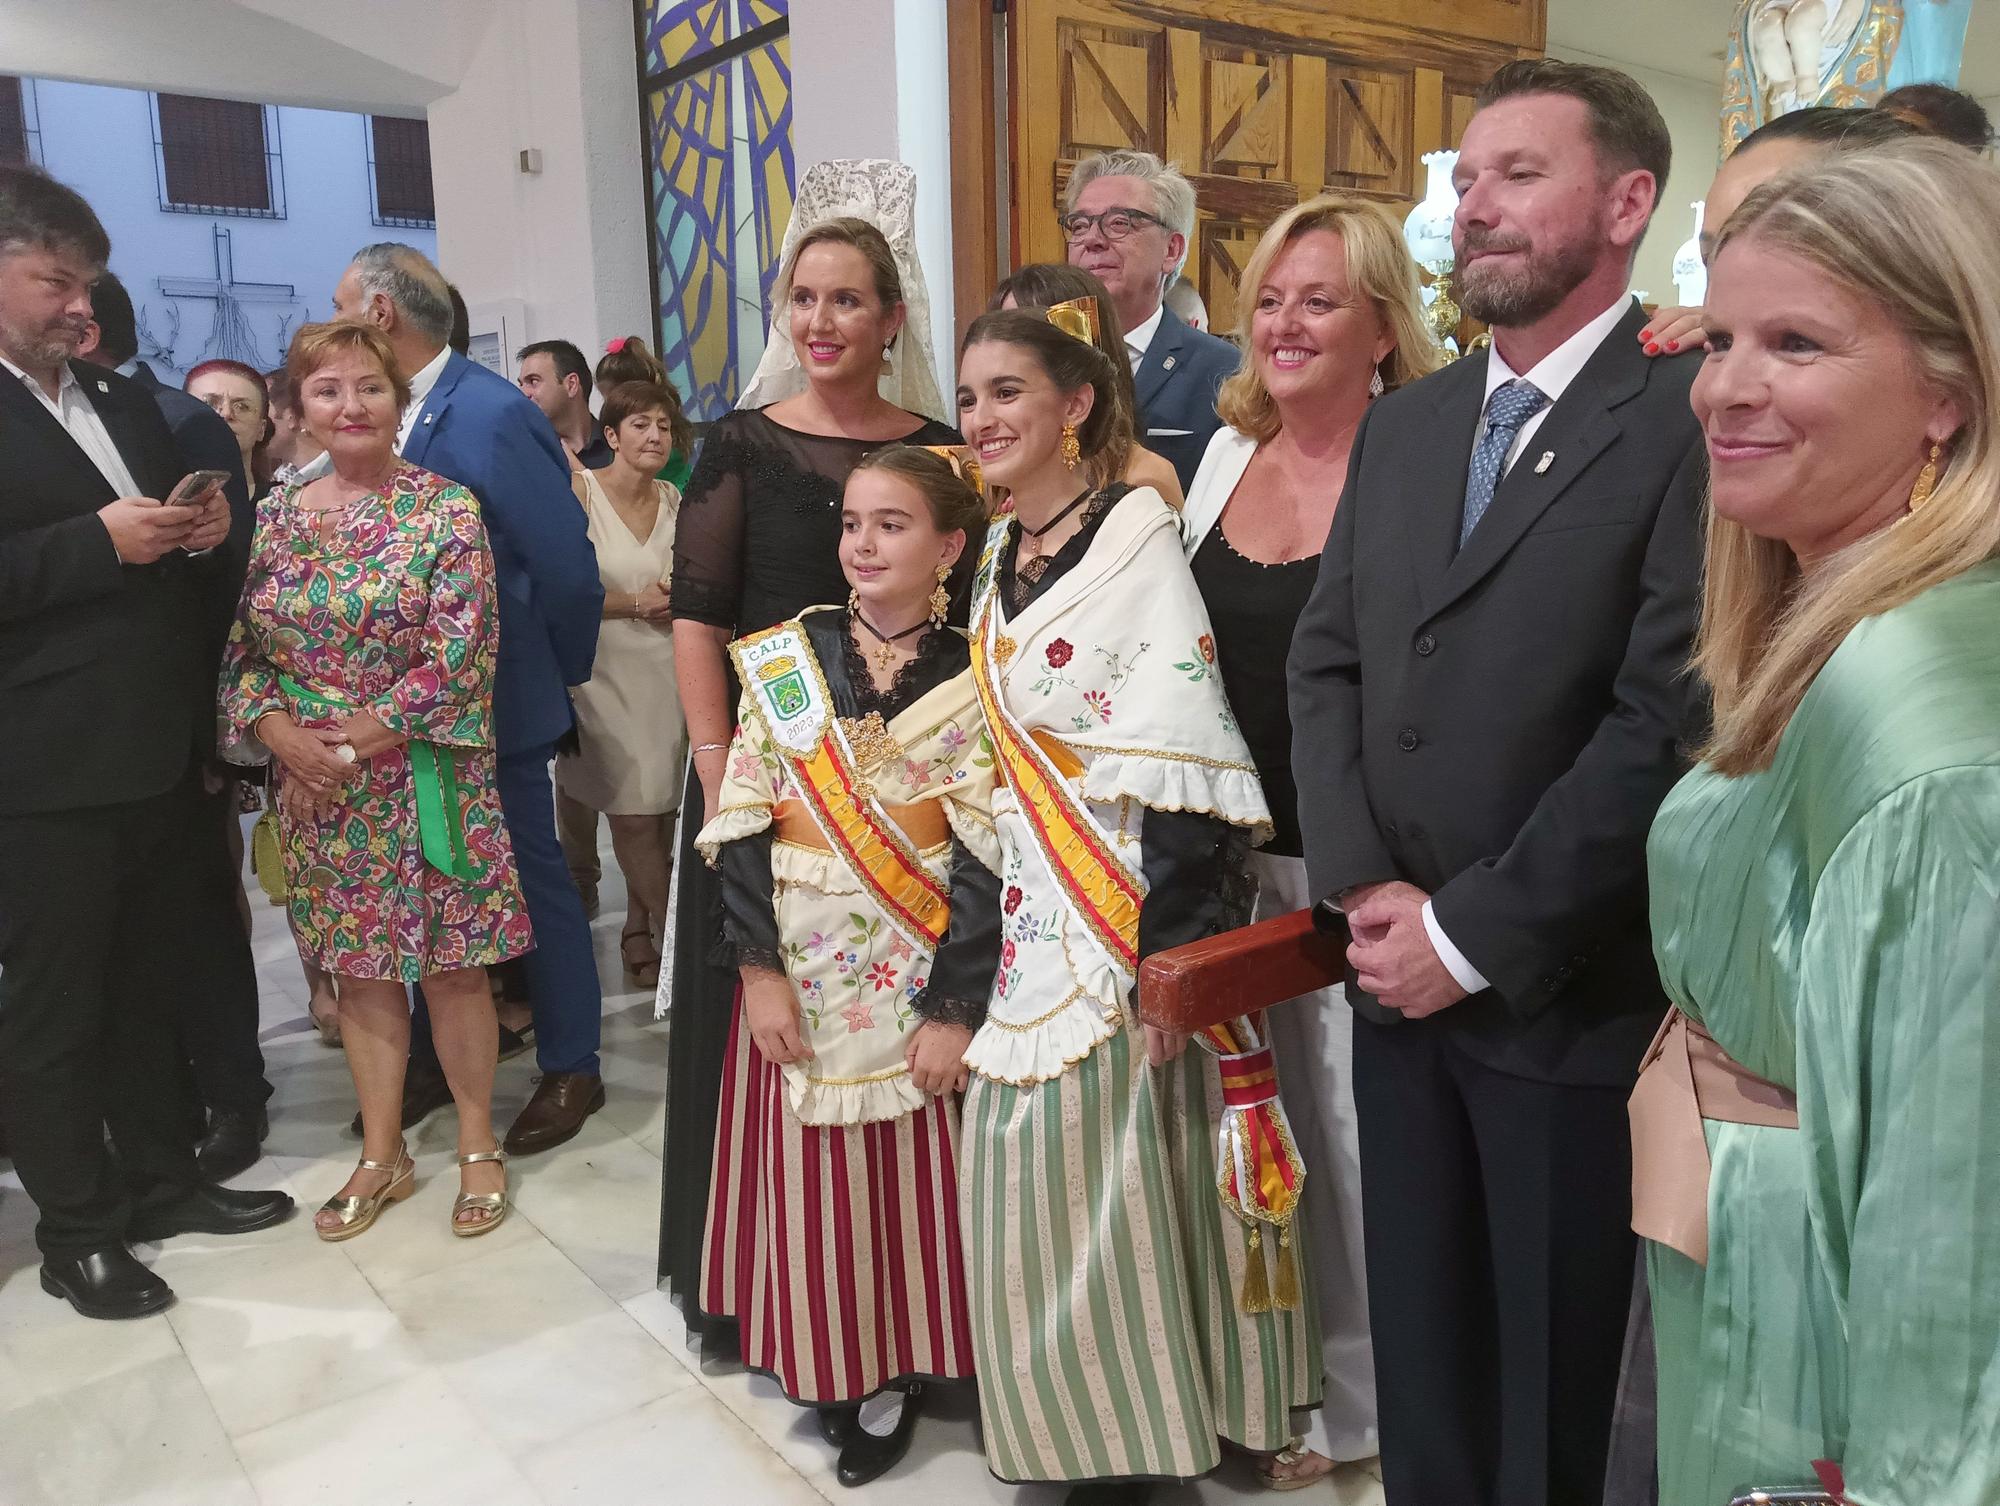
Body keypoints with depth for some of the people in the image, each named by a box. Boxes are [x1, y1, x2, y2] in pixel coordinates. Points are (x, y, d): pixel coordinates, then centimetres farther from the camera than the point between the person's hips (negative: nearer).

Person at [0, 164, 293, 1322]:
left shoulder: (126, 402, 16)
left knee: (152, 987, 18)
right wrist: (98, 543, -21)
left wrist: (206, 530, 2)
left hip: (160, 757, 7)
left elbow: (183, 560, 22)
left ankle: (161, 1179, 33)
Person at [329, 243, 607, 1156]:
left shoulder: (496, 417, -18)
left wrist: (561, 677, -5)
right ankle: (434, 1059, 34)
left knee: (531, 881, 6)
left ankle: (571, 1069, 23)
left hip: (495, 706, -7)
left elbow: (567, 567, -18)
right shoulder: (389, 418, 5)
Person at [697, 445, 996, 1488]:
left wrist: (953, 1010, -12)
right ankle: (822, 1356, 31)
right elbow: (743, 823, -2)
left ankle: (895, 1371, 27)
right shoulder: (782, 657, 0)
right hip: (800, 969, 2)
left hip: (918, 975, -1)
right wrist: (759, 965, -9)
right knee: (809, 1173, 9)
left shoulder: (973, 683, -4)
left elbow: (985, 860, -7)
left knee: (908, 1177, 6)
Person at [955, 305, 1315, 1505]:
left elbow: (1180, 760, -19)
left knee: (1125, 1172, 2)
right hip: (1036, 919, 8)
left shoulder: (1135, 537, -13)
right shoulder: (1001, 556, 11)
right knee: (1040, 1174, 15)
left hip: (1134, 912, -8)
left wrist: (1175, 947, -21)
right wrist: (997, 911, 17)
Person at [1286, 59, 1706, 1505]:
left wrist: (1471, 934, -15)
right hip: (1398, 978, 6)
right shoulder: (1403, 423, 10)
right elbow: (1325, 661, 7)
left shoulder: (1693, 418, -12)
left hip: (1570, 998, -5)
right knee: (1418, 1362, 19)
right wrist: (1365, 889, -7)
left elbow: (1669, 722, -18)